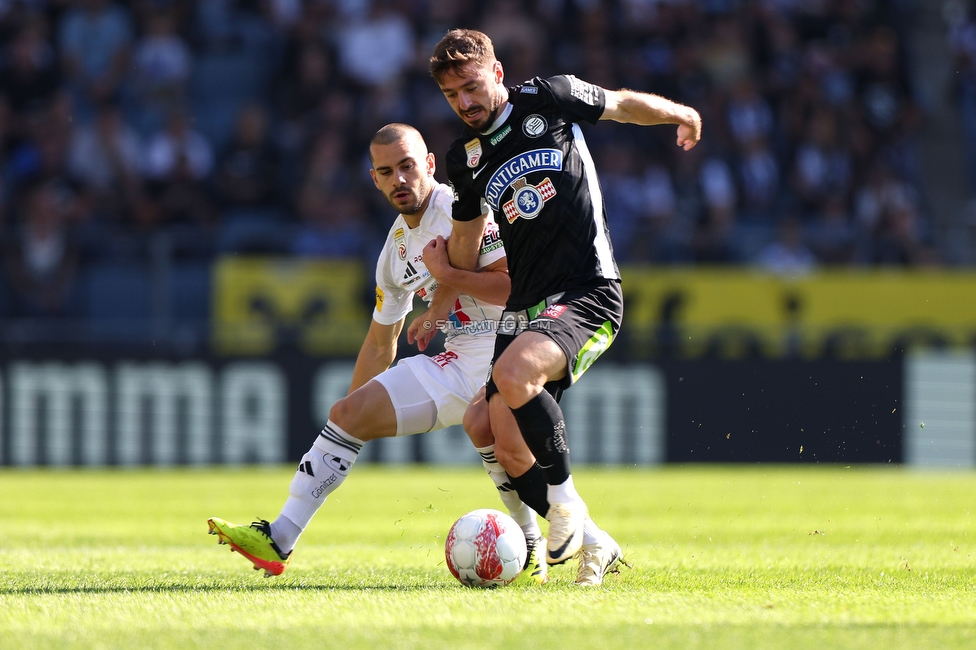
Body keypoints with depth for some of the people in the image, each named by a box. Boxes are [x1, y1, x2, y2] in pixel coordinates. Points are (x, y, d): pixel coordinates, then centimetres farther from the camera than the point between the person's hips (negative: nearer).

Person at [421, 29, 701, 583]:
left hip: (588, 293, -6)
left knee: (512, 374, -33)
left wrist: (683, 115, 30)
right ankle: (591, 544, 8)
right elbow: (467, 239, 27)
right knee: (509, 450, -7)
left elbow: (622, 104, 16)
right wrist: (438, 311, 25)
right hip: (524, 308, 6)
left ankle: (567, 501, -17)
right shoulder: (465, 160, 11)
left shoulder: (548, 100, -2)